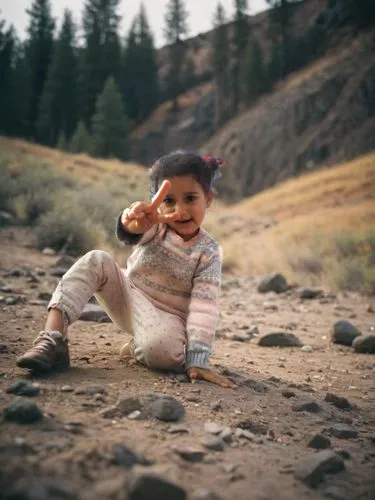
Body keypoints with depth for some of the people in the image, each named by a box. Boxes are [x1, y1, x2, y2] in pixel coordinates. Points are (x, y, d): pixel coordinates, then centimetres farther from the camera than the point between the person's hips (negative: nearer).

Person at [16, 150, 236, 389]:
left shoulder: (208, 253, -13)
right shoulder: (155, 225, -10)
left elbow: (205, 307, -20)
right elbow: (131, 231, -35)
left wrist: (197, 359, -31)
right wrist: (132, 223, -63)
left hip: (165, 317, -2)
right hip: (129, 298, 3)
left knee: (161, 352, -38)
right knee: (96, 261, -22)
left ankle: (136, 347, 0)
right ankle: (53, 338, -27)